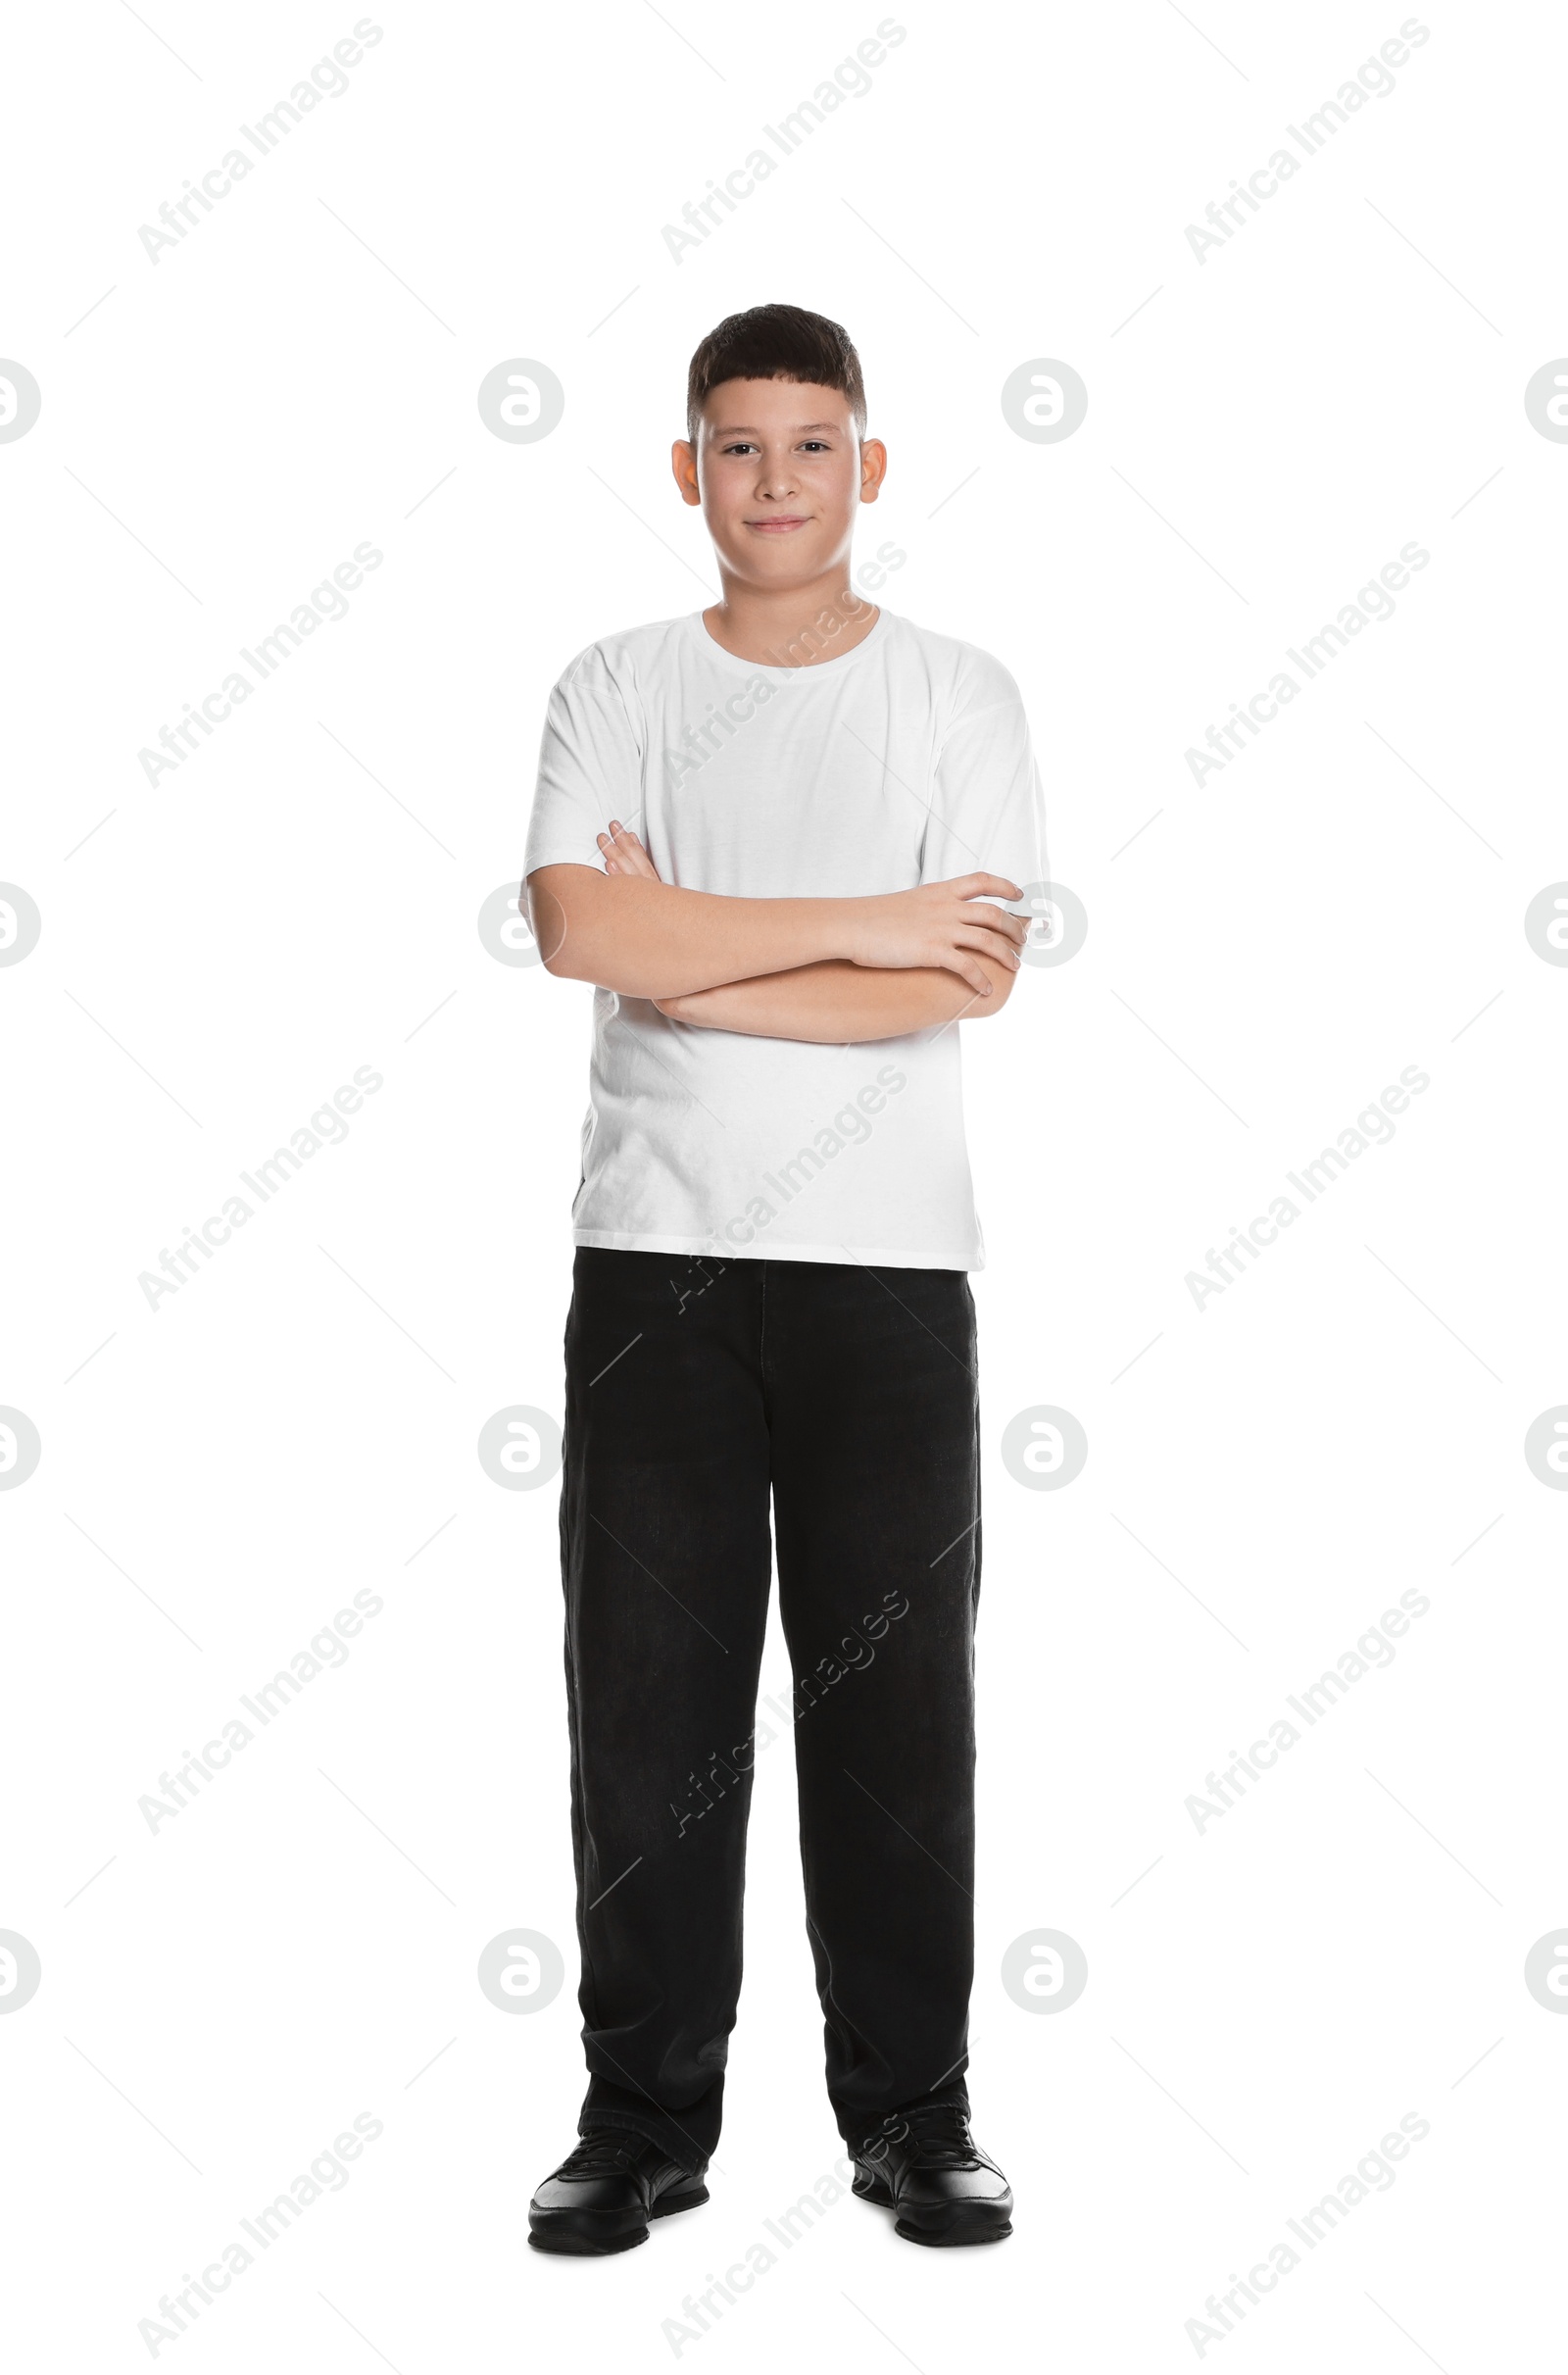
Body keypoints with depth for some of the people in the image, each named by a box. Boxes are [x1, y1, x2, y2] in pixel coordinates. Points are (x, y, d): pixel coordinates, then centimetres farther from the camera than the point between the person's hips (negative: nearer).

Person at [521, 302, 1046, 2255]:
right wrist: (859, 928, -11)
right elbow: (578, 930, -10)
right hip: (655, 1253, 1)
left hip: (885, 1258, 0)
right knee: (647, 1692, 3)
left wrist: (685, 953, -8)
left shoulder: (960, 696, 6)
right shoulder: (614, 689, 8)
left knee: (897, 1691, 3)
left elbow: (974, 977, -8)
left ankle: (913, 2114, 17)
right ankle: (645, 2120, 15)